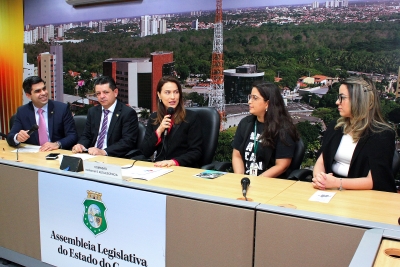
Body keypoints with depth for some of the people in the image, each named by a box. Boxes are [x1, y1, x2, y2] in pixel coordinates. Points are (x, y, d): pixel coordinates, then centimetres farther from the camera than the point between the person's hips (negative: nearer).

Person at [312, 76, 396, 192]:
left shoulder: (382, 135, -6)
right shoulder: (335, 127, 11)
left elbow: (373, 181, -12)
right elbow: (321, 161, 8)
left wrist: (337, 182, -23)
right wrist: (318, 178, -14)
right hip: (331, 192, 5)